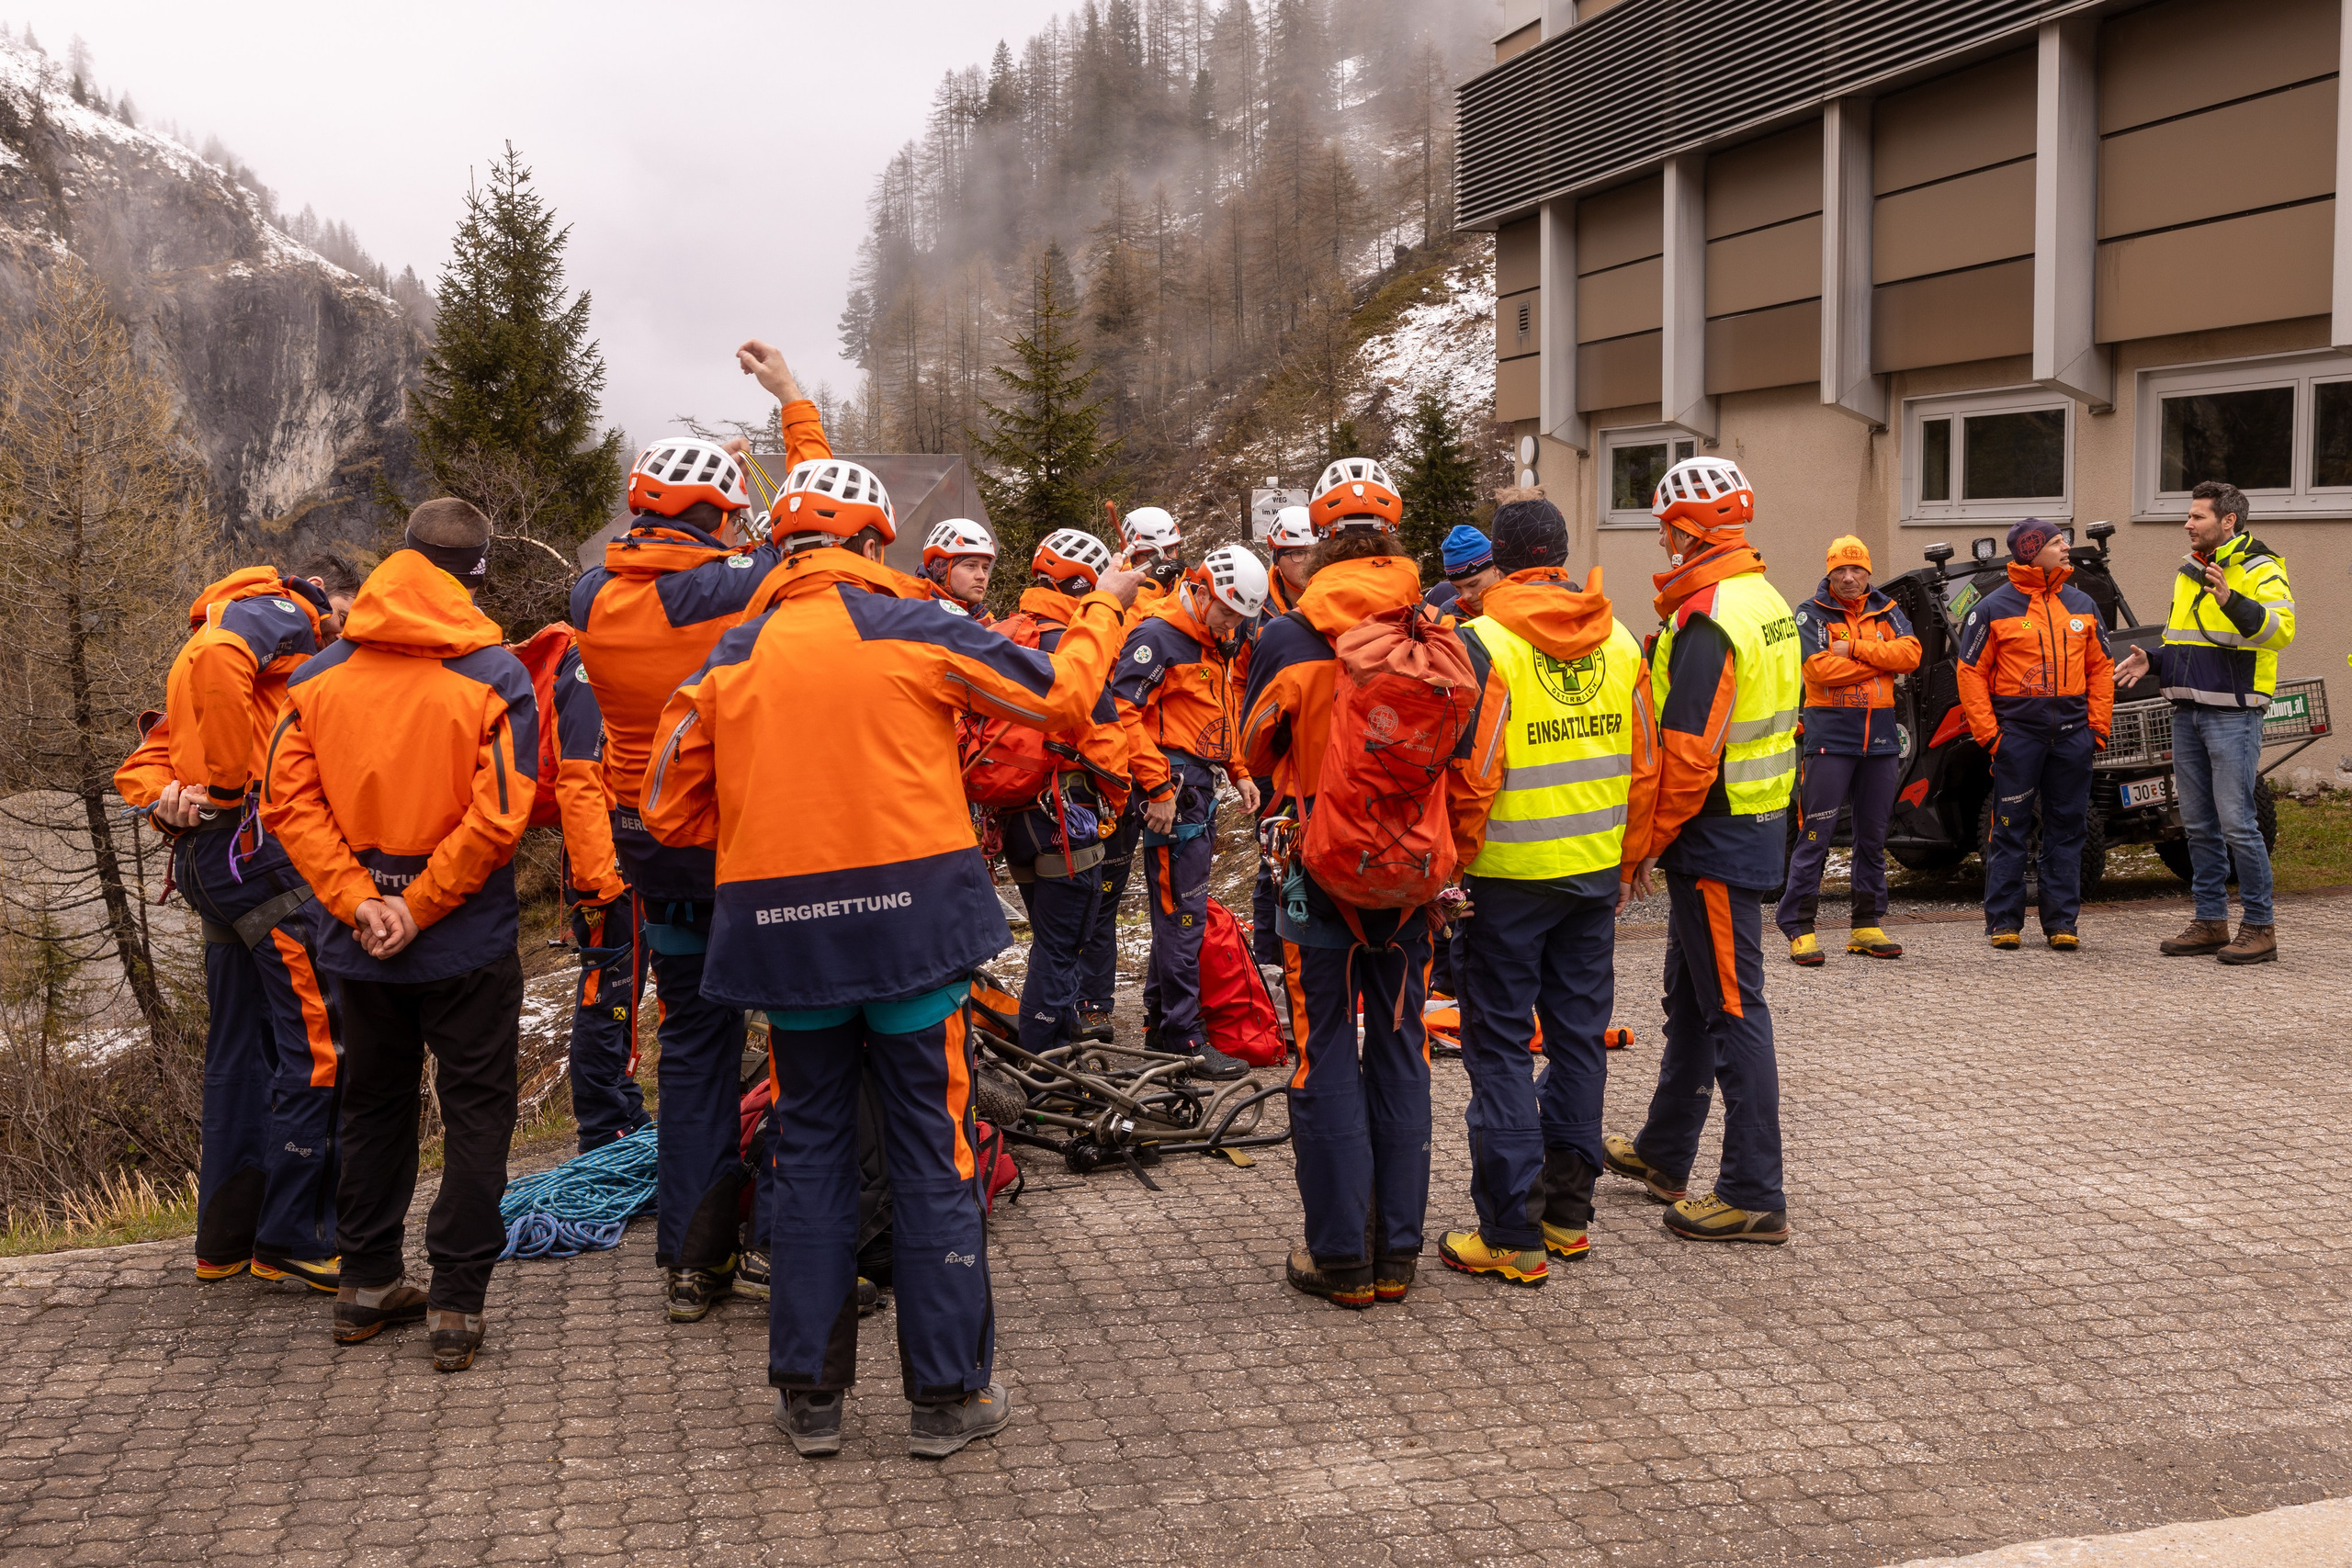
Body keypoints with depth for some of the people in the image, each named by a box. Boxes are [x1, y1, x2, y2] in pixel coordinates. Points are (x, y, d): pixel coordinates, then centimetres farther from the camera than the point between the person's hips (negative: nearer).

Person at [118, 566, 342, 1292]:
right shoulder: (281, 613, 0)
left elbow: (142, 765, 20)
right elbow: (213, 661, -24)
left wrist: (169, 797, -1)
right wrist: (221, 787, -17)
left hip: (210, 855, 10)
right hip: (260, 846, -10)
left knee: (242, 1051, 14)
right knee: (320, 1041, -8)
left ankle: (226, 1239, 20)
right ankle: (294, 1239, -5)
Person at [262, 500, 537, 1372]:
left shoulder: (320, 675, 1)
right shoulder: (494, 677, -12)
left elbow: (289, 802, -6)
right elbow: (496, 818, -19)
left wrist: (358, 902, -9)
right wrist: (420, 908, -12)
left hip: (359, 943, 4)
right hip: (467, 942, -4)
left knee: (373, 1103, 19)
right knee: (475, 1111, 7)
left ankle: (367, 1285, 27)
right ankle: (457, 1303, 6)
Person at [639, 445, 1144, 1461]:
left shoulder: (733, 656, 4)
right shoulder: (913, 630, -4)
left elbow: (672, 813, 8)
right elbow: (1060, 694, 3)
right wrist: (1103, 607, 19)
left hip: (785, 932, 3)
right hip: (912, 913, -2)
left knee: (811, 1156, 14)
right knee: (932, 1156, 8)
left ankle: (810, 1396, 20)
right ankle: (946, 1396, 15)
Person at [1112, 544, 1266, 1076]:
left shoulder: (1215, 643, 16)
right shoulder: (1157, 636, -13)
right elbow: (1123, 712, -20)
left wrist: (1237, 772, 16)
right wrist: (1159, 788, -21)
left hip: (1202, 786, 10)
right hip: (1172, 786, -10)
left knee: (1181, 908, 15)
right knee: (1182, 911, -6)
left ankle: (1160, 1023, 26)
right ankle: (1184, 1040, -1)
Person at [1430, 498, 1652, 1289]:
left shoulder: (1484, 642, -13)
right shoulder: (1619, 640, 5)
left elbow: (1471, 776, -16)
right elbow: (1643, 765, 9)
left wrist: (1453, 865, -4)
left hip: (1510, 874, -5)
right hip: (1595, 869, 6)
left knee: (1500, 1045, 2)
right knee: (1579, 1034, 14)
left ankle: (1513, 1237, 4)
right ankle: (1567, 1213, 24)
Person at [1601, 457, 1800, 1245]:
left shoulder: (1708, 619, -20)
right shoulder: (1767, 602, 11)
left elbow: (1688, 751, -24)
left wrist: (1646, 842, -14)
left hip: (1717, 831, -10)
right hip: (1758, 818, 10)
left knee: (1732, 1007, -5)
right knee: (1691, 994, 20)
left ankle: (1755, 1196, 1)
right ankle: (1663, 1152, 34)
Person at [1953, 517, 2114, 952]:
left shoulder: (2081, 605, 12)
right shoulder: (1994, 608, -1)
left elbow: (2100, 669, 15)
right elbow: (1971, 673, -1)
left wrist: (2097, 728, 6)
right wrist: (1989, 734, -7)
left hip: (2071, 734, 4)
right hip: (2018, 733, -4)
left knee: (2067, 829, 6)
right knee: (2010, 829, -1)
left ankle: (2062, 922, 12)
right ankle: (2004, 920, 7)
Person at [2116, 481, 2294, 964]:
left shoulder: (2259, 569, -7)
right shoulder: (2188, 572, 18)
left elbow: (2280, 630, -22)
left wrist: (2231, 600, -34)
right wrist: (2152, 661, 8)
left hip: (2232, 713, -8)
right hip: (2186, 712, 8)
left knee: (2236, 823, -9)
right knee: (2199, 825, 10)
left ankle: (2260, 927, 0)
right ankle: (2211, 922, 18)